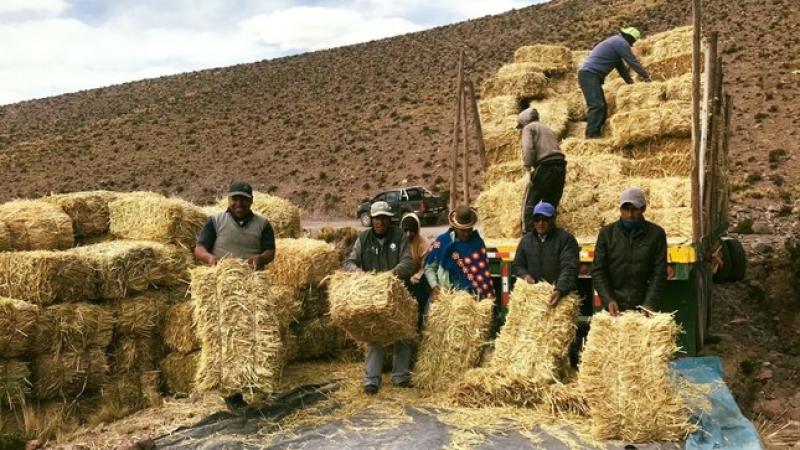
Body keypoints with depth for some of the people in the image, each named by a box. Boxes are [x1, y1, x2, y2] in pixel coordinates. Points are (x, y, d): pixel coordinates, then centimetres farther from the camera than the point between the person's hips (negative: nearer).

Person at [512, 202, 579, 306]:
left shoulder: (566, 239, -4)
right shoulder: (526, 240, 13)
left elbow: (569, 268, -15)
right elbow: (517, 265, 20)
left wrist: (560, 290, -30)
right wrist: (525, 275, -3)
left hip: (562, 294, -4)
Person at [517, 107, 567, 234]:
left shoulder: (529, 128, 8)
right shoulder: (548, 129, 31)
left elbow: (528, 148, -10)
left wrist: (528, 168, -16)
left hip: (545, 167, -7)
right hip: (560, 166, 7)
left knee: (529, 202, 0)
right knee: (551, 203, 14)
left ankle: (527, 234, -6)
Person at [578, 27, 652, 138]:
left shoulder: (615, 42, 26)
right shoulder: (622, 43, -6)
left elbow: (621, 66, 31)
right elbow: (633, 61, -3)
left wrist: (630, 82, 33)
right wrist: (646, 75, 8)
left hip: (589, 75, 11)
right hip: (589, 74, -11)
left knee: (602, 107, 10)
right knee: (597, 105, -19)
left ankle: (596, 134, 7)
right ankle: (591, 135, -26)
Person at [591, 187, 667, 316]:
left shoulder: (656, 234, 2)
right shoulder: (606, 233, 3)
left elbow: (659, 273, -1)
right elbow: (598, 271, 1)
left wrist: (650, 303, -12)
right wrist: (608, 300, -11)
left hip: (644, 308, 0)